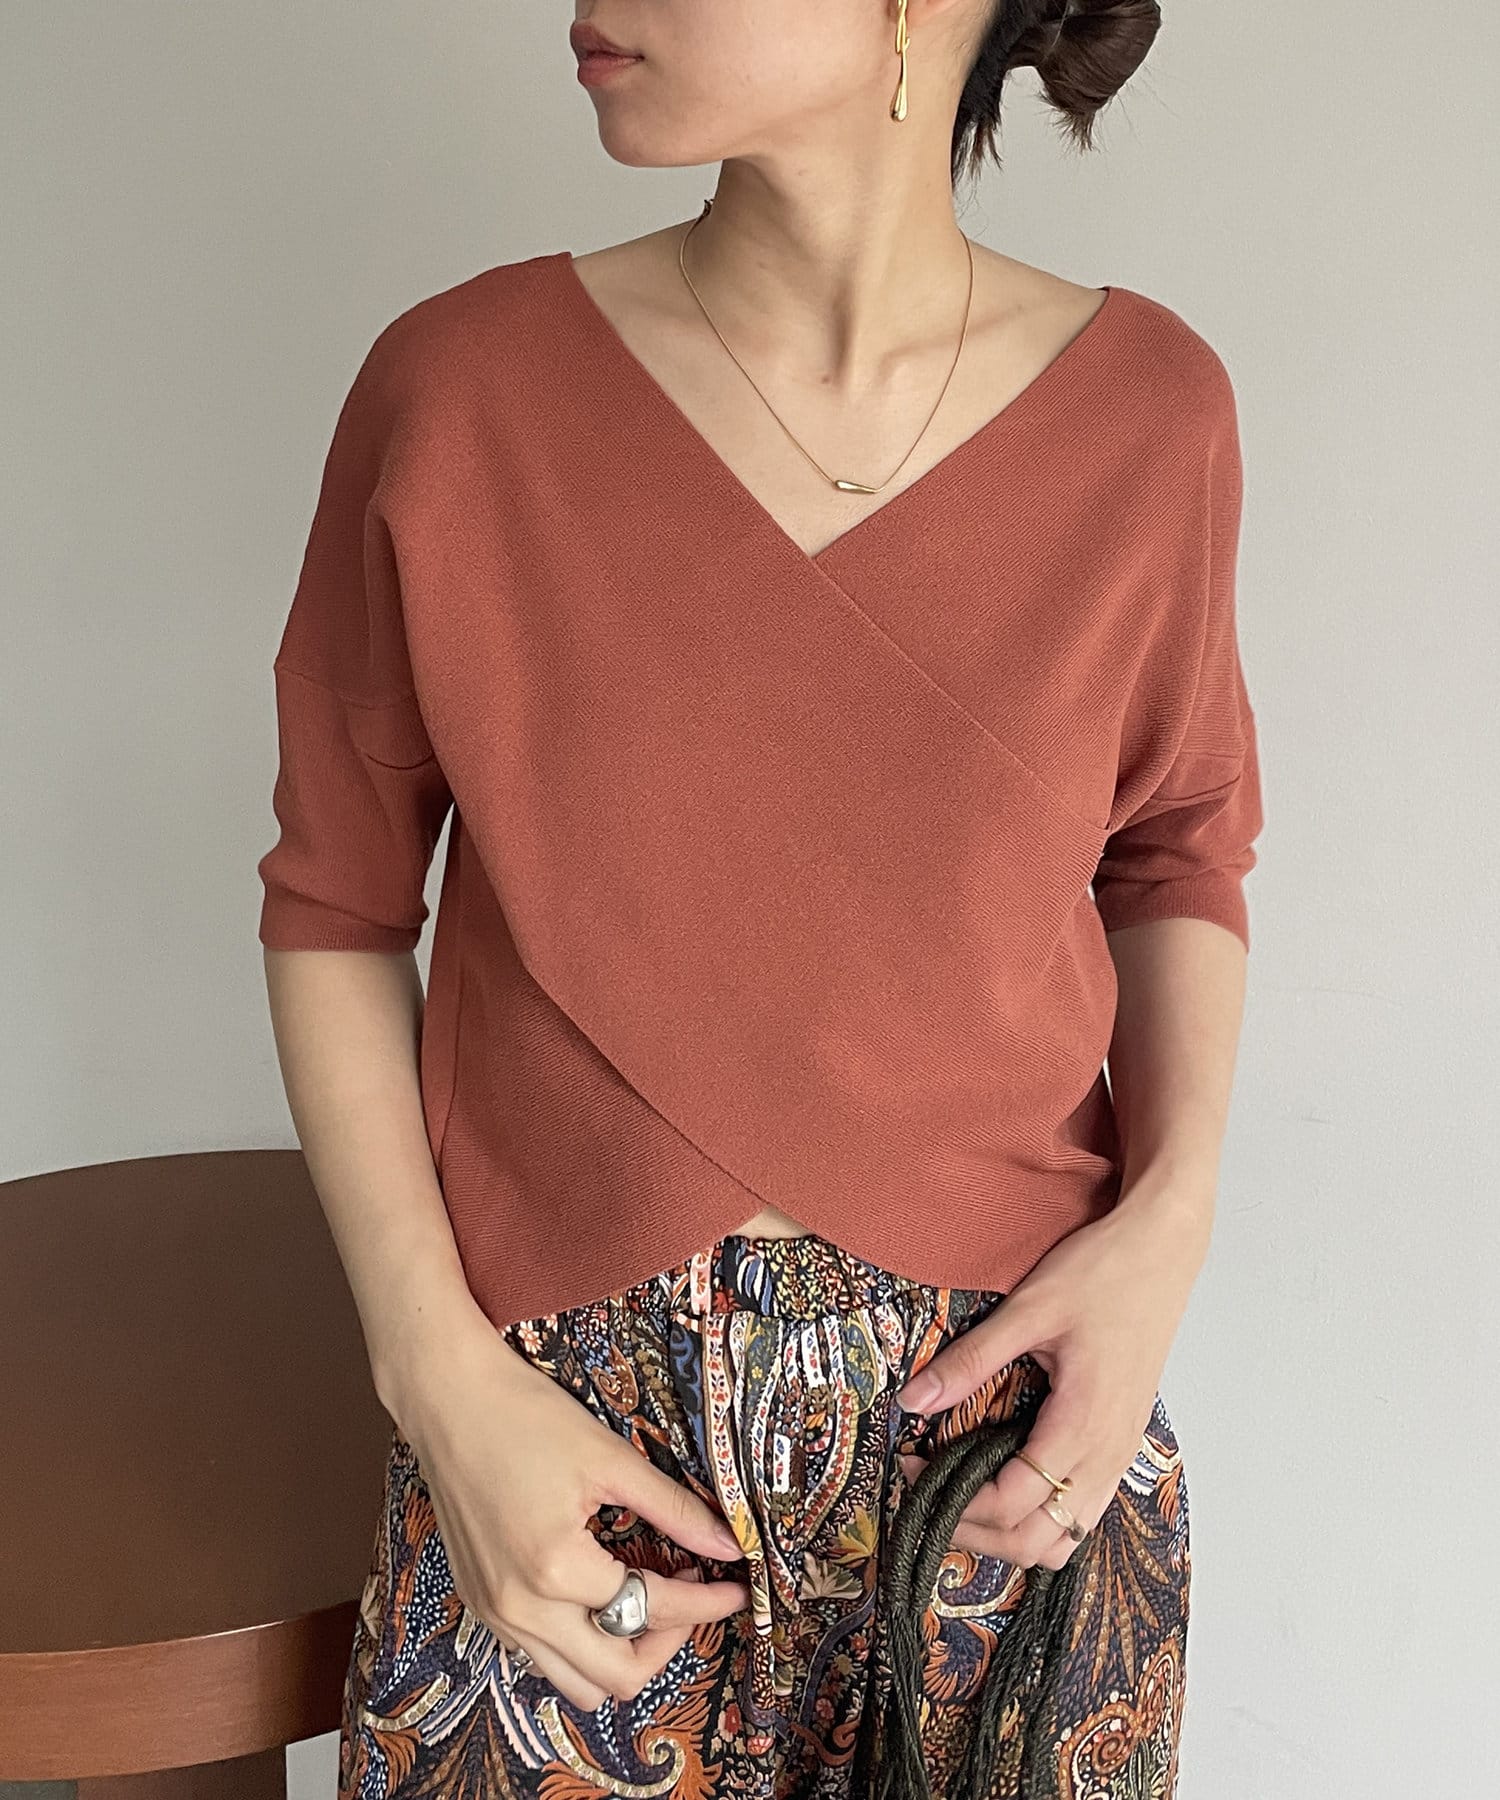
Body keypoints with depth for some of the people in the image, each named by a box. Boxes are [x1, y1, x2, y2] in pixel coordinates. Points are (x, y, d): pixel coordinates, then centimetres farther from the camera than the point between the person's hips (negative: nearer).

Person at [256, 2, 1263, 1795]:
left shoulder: (1149, 412, -8)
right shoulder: (456, 387, -12)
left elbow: (1178, 851, 6)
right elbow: (337, 907, -3)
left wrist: (1169, 1223, -10)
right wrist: (439, 1375, -11)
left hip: (1011, 1411, 2)